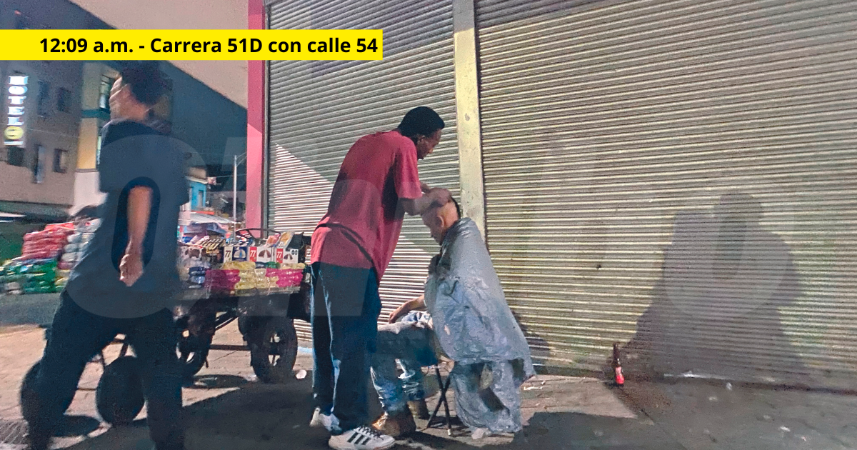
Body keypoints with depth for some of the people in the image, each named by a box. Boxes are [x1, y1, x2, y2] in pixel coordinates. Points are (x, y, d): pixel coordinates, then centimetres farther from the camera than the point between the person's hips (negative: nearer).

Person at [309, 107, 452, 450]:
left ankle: (326, 408, 30)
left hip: (326, 245, 9)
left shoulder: (368, 141, 22)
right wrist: (433, 195, 8)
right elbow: (411, 206, -11)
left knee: (329, 333, 16)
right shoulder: (403, 146, -3)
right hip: (352, 254, -9)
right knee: (354, 340, -1)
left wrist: (412, 189, 28)